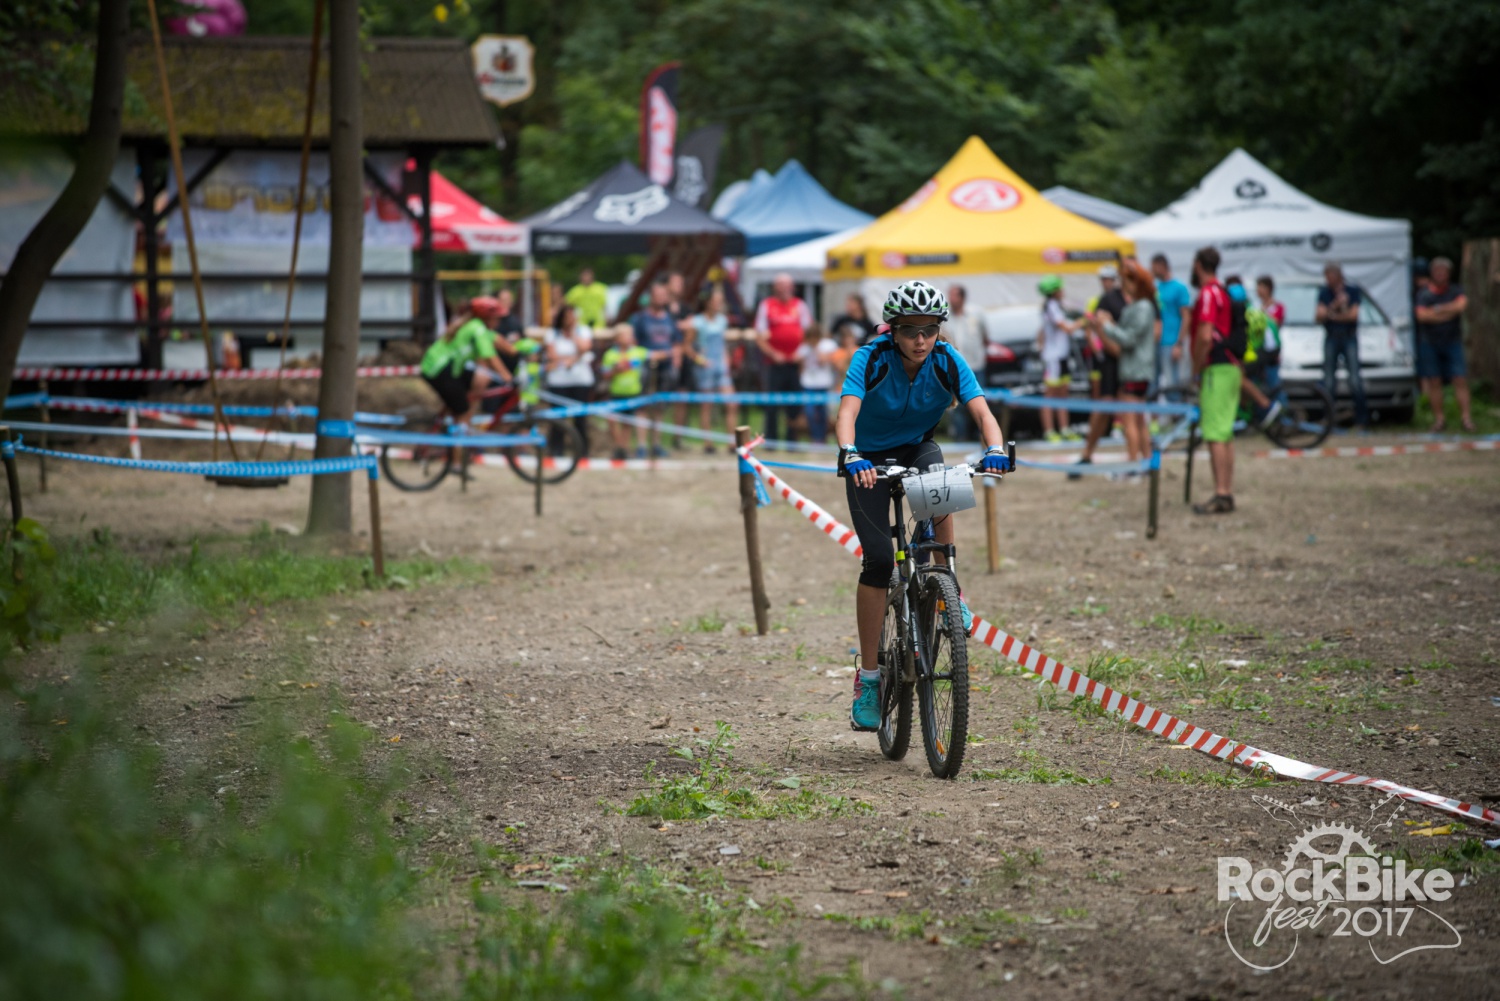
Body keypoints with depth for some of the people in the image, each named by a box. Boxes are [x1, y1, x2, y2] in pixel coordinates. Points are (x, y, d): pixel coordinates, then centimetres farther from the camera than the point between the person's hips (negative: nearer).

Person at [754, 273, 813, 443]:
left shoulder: (800, 305, 11)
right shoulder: (766, 306, 5)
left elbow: (808, 331, 10)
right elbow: (760, 336, 2)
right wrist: (773, 354, -10)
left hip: (796, 363, 2)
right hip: (775, 363, -2)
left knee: (795, 404, 1)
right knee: (772, 403, -2)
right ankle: (770, 440, 3)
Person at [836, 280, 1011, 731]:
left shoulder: (948, 362, -17)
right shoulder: (871, 359, -23)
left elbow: (982, 410, -28)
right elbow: (847, 412, -37)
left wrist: (995, 449, -49)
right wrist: (850, 455, -57)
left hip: (919, 448, 2)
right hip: (871, 458, -1)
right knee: (879, 558, -16)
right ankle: (868, 676, -7)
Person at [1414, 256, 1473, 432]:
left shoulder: (1456, 291, 7)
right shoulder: (1424, 294, 3)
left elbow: (1462, 305, -14)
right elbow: (1422, 315, -12)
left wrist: (1438, 309, -11)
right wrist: (1449, 312, -8)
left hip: (1452, 341, 0)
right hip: (1429, 343, 0)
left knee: (1460, 380, -7)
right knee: (1433, 382, -1)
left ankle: (1466, 417, -8)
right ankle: (1439, 418, 5)